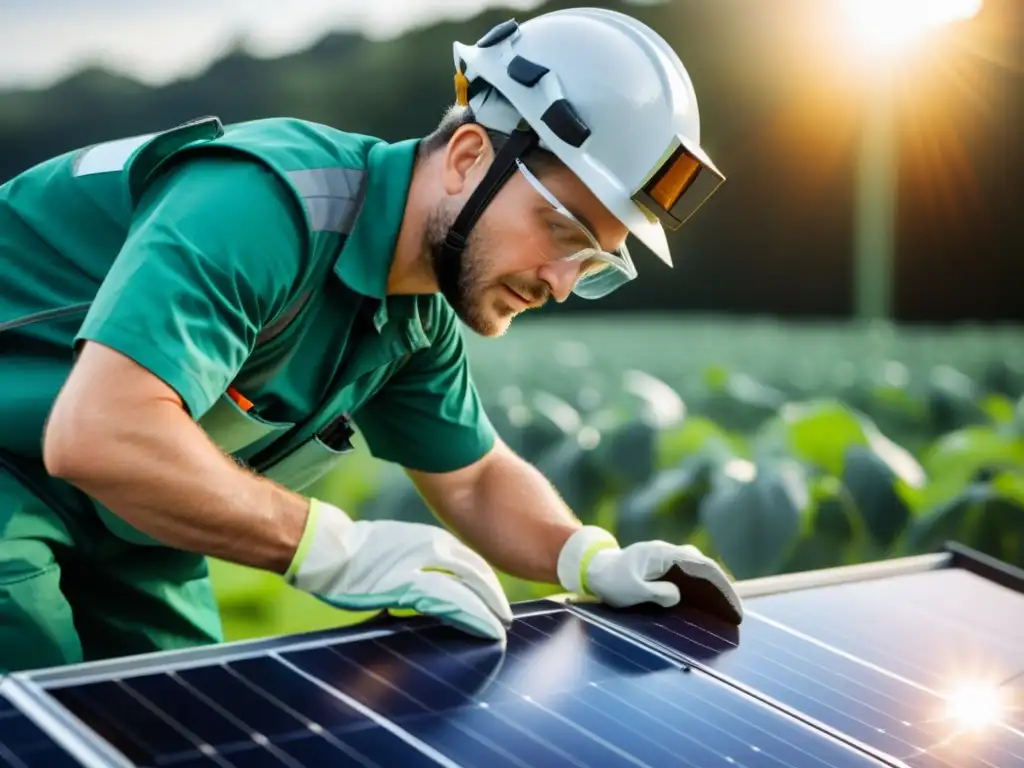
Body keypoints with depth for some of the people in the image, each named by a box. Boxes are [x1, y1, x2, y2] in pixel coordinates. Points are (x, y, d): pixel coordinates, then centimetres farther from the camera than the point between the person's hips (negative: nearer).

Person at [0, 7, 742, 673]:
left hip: (113, 516, 8)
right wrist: (337, 550, -36)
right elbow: (97, 433, -42)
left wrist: (596, 561, -9)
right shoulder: (271, 203, -33)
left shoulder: (419, 314, -3)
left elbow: (476, 481, 10)